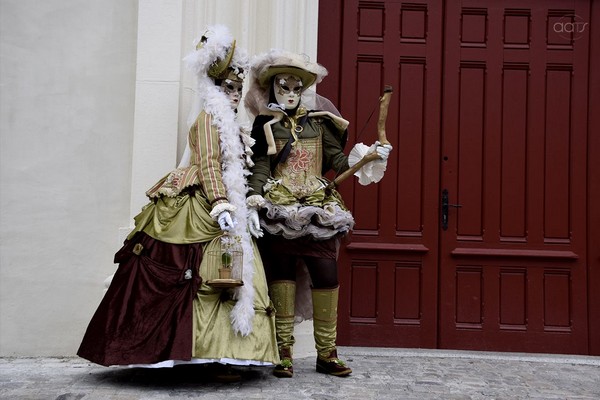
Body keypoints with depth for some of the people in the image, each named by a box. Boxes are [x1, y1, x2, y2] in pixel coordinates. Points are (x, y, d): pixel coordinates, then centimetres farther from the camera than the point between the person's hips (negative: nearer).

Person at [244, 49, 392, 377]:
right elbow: (260, 166, -3)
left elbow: (336, 159, 8)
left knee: (326, 274, -3)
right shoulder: (265, 124, 7)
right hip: (279, 211, -2)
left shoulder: (318, 120, 12)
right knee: (281, 274, 0)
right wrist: (254, 203, -16)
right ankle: (284, 353, 11)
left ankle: (326, 353, 10)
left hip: (318, 211, 2)